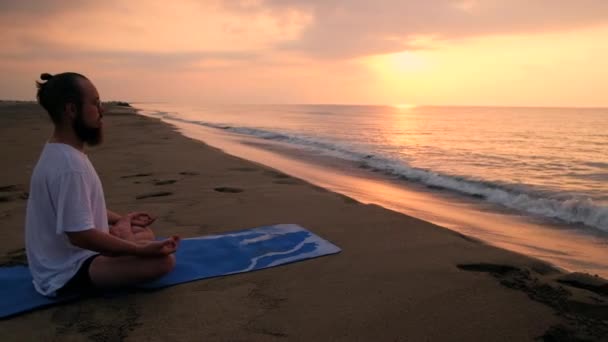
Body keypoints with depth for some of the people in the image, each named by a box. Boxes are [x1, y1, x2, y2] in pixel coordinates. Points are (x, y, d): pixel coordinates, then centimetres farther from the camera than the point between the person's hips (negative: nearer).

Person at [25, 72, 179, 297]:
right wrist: (141, 250, -25)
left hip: (65, 258, 10)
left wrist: (118, 219, 25)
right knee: (163, 260, -26)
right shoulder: (69, 165, -29)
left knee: (144, 233, 23)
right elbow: (80, 235, -29)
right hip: (68, 273, -10)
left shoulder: (59, 153, 4)